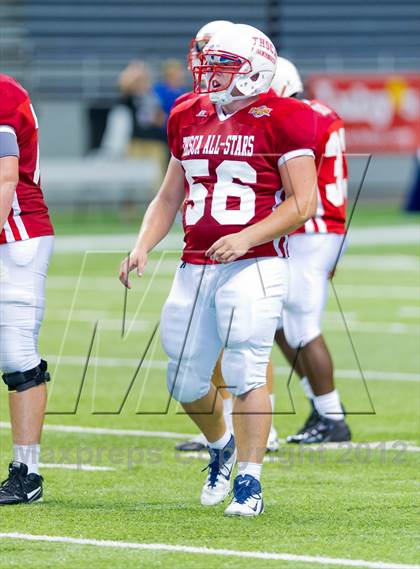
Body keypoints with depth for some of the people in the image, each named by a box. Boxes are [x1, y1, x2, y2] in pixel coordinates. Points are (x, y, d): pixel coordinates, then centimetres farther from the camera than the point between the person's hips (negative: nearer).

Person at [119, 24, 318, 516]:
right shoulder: (189, 120, 13)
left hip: (254, 265, -6)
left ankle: (248, 482, -3)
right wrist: (142, 247, 6)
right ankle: (221, 446, 37)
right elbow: (168, 198, 21)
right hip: (195, 267, 6)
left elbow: (303, 203, -10)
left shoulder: (281, 120, -7)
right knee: (185, 379, 9)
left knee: (245, 371, -12)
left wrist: (246, 238, -21)